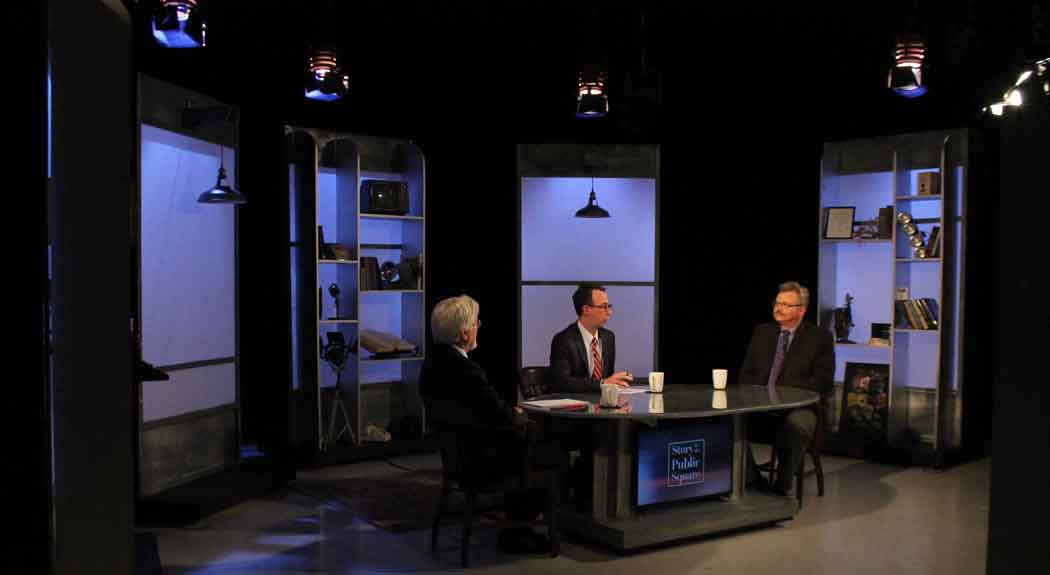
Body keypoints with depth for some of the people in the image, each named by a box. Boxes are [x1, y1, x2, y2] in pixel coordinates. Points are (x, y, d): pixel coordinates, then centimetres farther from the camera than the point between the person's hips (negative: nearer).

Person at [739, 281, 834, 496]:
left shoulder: (820, 337, 5)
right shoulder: (762, 332, 17)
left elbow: (822, 381, -5)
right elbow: (746, 373, 17)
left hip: (798, 406, -3)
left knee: (796, 426, -37)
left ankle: (782, 486, -15)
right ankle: (752, 479, -7)